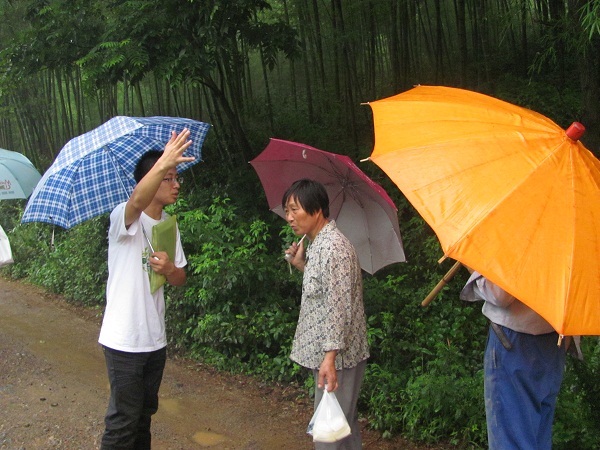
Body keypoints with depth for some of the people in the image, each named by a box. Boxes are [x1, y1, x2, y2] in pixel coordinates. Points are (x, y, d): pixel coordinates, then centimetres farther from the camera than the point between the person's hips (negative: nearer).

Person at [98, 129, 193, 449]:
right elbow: (138, 201, -41)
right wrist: (163, 164, -60)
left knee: (144, 414, 20)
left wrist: (169, 269, -15)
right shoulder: (124, 218, -16)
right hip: (124, 341, -7)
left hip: (155, 340, 7)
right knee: (123, 422, 0)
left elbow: (180, 279, 9)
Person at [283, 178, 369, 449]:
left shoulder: (333, 247, -19)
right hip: (325, 352, 10)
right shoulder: (317, 245, 12)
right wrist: (301, 265, 11)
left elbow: (339, 307, -24)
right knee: (344, 422, 20)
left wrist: (330, 357, -27)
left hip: (336, 357, -10)